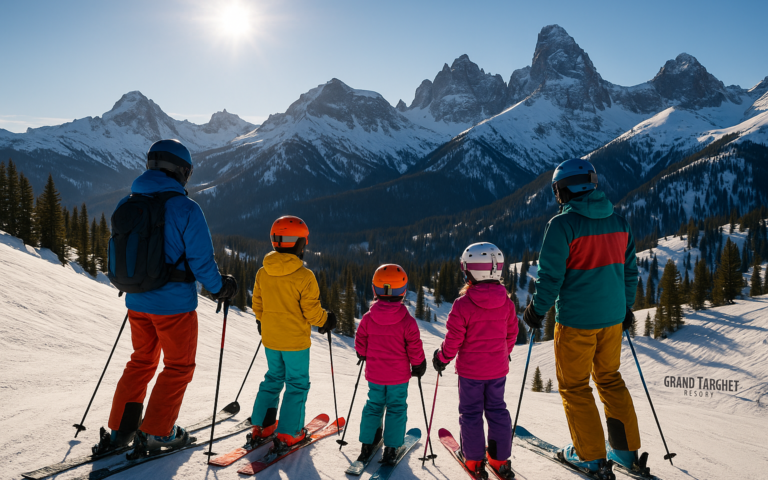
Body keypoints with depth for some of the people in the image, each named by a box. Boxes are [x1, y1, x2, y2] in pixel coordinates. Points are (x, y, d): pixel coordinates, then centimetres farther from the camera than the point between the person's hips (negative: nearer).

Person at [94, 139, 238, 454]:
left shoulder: (126, 205, 2)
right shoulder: (185, 208, -17)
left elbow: (115, 254, 10)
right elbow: (201, 259, -16)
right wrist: (220, 287, 1)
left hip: (137, 302, 6)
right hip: (174, 304, -6)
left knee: (141, 361, 22)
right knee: (179, 367, 12)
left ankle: (120, 430, 23)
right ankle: (157, 432, 17)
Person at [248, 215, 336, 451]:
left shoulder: (262, 273, -3)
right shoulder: (304, 276, -19)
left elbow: (257, 305, 7)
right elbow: (311, 312, -16)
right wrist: (326, 320, 4)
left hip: (270, 339, 5)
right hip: (295, 341, -5)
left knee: (273, 378, 21)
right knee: (297, 384, 8)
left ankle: (261, 425, 24)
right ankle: (288, 433, 9)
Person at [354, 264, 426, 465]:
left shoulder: (368, 318, -9)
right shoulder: (407, 320, -16)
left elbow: (360, 343, 1)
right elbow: (415, 347, -11)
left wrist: (364, 355, 22)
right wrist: (418, 365, 6)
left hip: (374, 374, 3)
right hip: (399, 375, -2)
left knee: (373, 406, 18)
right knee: (396, 409, 10)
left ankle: (367, 445, 22)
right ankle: (391, 450, 12)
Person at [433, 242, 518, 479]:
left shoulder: (463, 304, -19)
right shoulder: (506, 302, -4)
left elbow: (454, 338, -16)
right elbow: (511, 334, 7)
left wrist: (442, 357, 1)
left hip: (470, 369, -4)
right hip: (498, 369, 4)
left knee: (470, 412, 10)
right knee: (497, 410, 16)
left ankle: (474, 460, 18)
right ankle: (500, 459, 22)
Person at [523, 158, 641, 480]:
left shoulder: (563, 224, -16)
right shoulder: (618, 221, 5)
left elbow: (551, 275, -16)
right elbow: (629, 269, 11)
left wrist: (537, 310, -3)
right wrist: (626, 306, 22)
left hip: (576, 320, -6)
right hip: (613, 317, 7)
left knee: (574, 386, 9)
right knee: (610, 378, 22)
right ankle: (626, 449, 27)